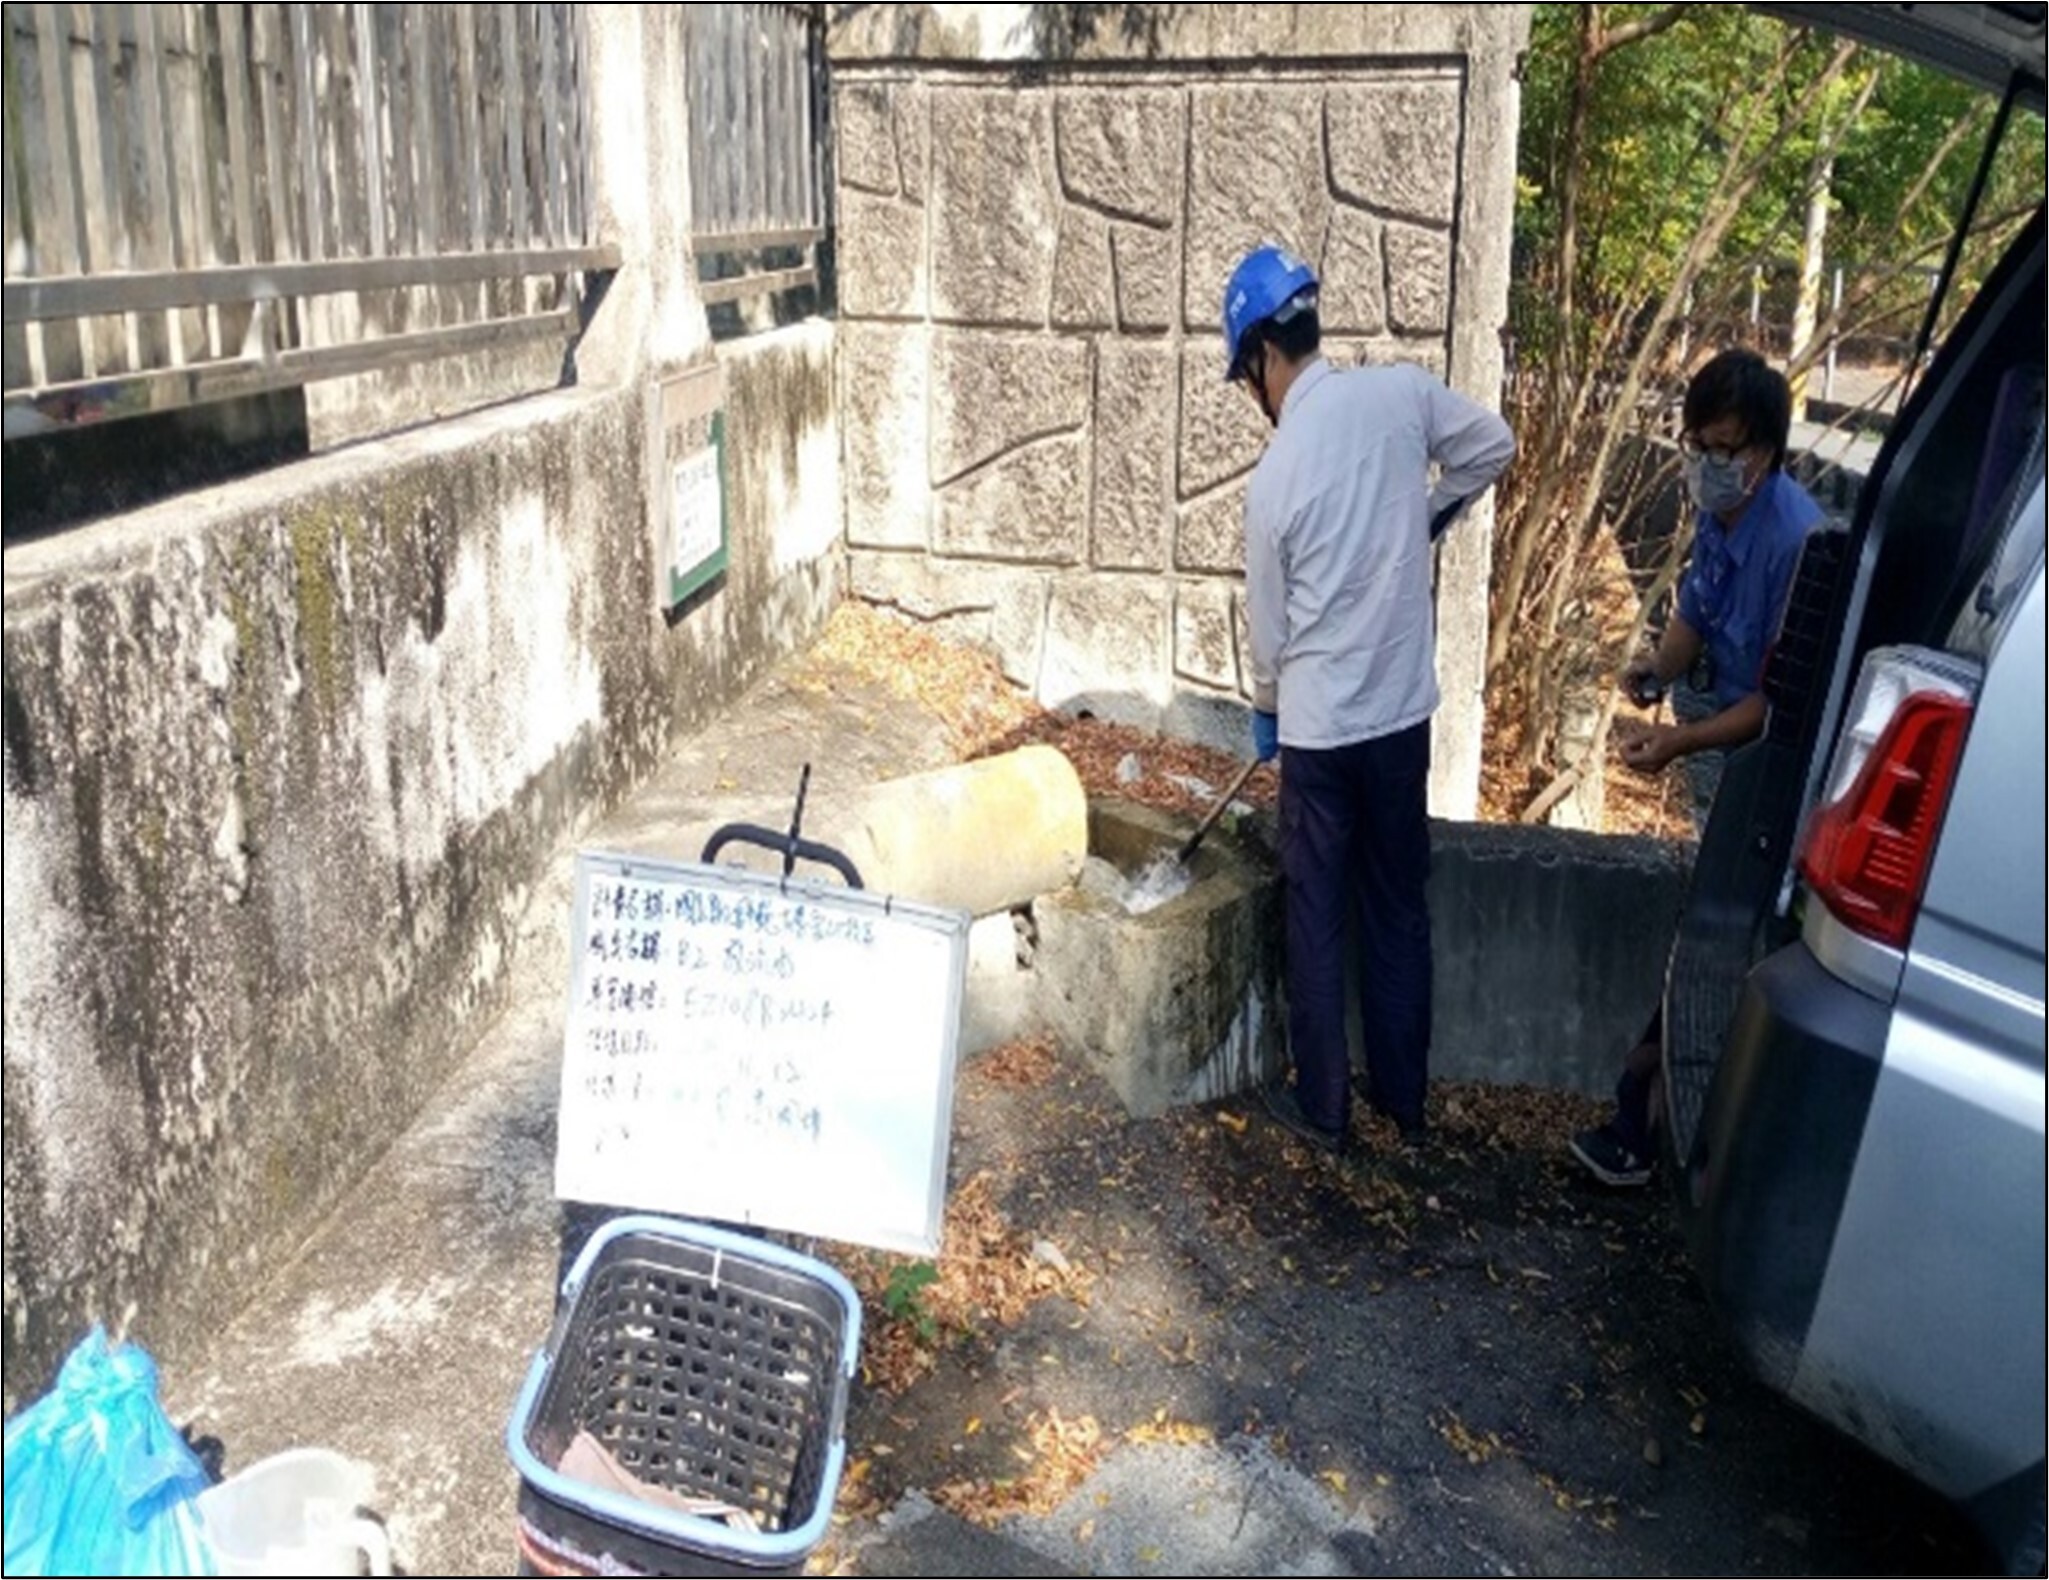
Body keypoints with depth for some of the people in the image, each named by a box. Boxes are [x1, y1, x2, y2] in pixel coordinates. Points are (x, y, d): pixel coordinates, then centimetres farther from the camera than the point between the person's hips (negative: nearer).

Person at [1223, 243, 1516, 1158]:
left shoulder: (1275, 477, -14)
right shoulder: (1401, 393, -7)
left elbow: (1270, 629, -4)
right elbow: (1493, 447, 11)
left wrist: (1266, 711, 15)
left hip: (1319, 728, -4)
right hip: (1404, 712, 4)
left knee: (1316, 920, 10)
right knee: (1400, 911, 16)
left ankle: (1323, 1108, 20)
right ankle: (1405, 1099, 28)